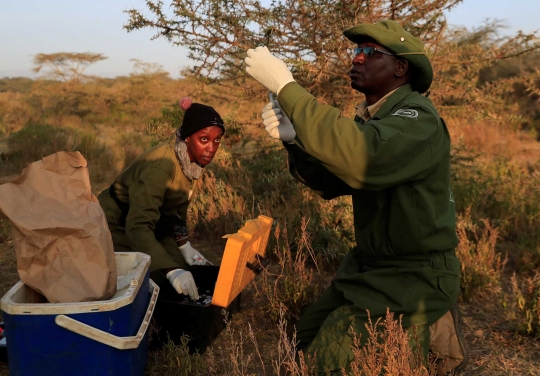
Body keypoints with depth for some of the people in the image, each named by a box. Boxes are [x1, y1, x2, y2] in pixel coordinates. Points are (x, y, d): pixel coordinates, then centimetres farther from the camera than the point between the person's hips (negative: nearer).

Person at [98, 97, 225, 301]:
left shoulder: (192, 159, -9)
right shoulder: (160, 166, -34)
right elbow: (137, 226, -43)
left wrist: (184, 245, -8)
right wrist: (171, 271, -51)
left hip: (148, 226, 8)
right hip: (115, 228, -7)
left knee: (185, 268, -2)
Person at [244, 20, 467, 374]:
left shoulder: (417, 118, -20)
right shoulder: (371, 117, 7)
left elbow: (359, 157, -40)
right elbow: (330, 183, 6)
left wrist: (285, 85, -35)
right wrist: (293, 138, -11)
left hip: (414, 275, -8)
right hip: (368, 263, 9)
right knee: (308, 339, 13)